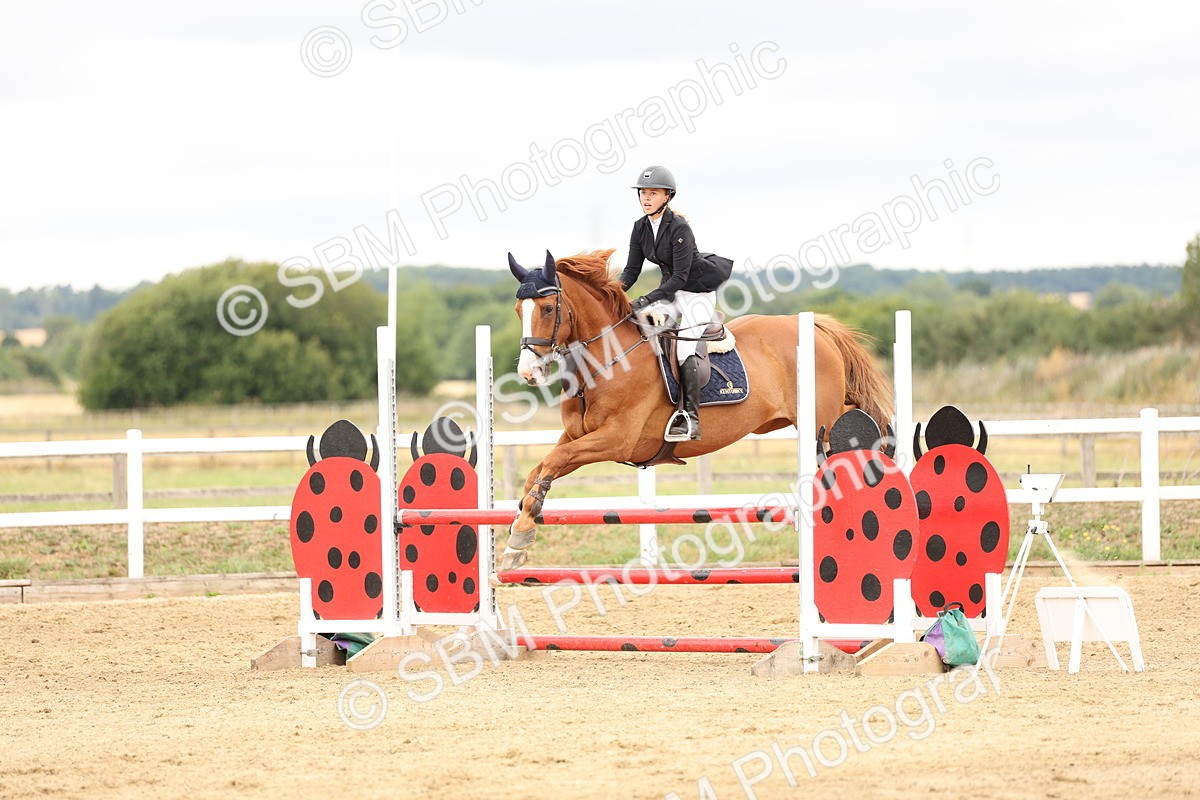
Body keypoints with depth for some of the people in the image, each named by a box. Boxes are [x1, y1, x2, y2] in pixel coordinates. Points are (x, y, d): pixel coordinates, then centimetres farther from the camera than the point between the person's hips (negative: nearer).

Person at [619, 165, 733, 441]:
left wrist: (647, 299, -33)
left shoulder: (680, 228, -22)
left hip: (698, 292, -7)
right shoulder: (641, 228, 1)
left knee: (685, 348, -23)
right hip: (670, 292, 8)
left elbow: (680, 276, -25)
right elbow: (632, 270, 3)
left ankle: (691, 418, -23)